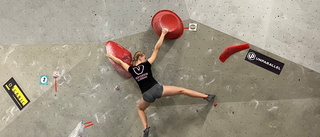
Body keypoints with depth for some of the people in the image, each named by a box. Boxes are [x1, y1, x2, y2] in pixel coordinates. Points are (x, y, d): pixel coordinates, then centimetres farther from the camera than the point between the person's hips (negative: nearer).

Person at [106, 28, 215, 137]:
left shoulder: (131, 70, 9)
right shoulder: (146, 64, 4)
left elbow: (120, 62, 24)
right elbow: (157, 48, 6)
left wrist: (111, 56, 42)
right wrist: (163, 34, 14)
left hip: (147, 95, 2)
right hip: (157, 89, -2)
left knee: (140, 109, 33)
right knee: (182, 90, 5)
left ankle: (146, 128, 13)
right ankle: (206, 96, 5)